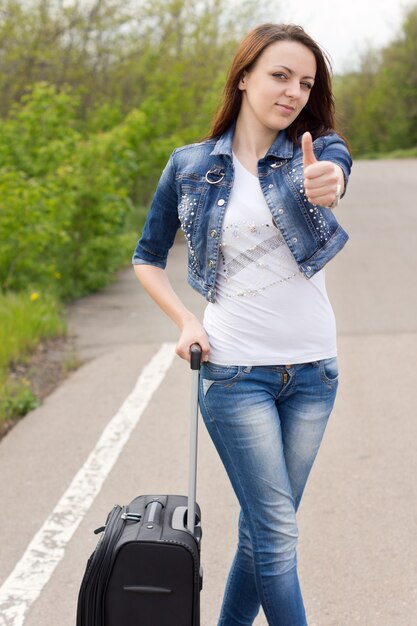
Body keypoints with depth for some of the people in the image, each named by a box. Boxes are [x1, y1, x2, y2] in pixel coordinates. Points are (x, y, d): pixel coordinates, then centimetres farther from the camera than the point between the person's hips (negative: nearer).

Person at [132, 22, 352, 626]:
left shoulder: (318, 148, -2)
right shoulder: (191, 167, -1)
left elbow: (330, 169, -28)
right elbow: (147, 259, 10)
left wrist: (327, 182, -53)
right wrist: (185, 321, -7)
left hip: (312, 368, 2)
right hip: (235, 370, -2)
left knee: (265, 527, 12)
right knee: (277, 530, -4)